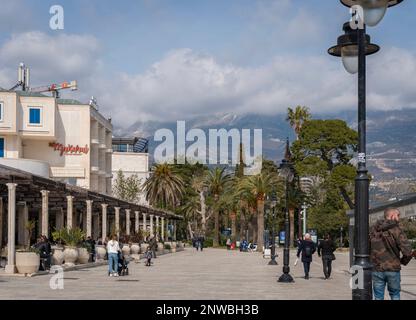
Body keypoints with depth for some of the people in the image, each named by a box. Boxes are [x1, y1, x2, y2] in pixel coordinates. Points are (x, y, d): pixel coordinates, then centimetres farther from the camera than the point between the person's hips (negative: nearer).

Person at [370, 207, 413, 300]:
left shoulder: (374, 229, 3)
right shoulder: (396, 230, -11)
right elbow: (407, 251, -16)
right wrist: (403, 261, 3)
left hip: (377, 269, 3)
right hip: (393, 269, -3)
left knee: (378, 296, 9)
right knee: (395, 295, 15)